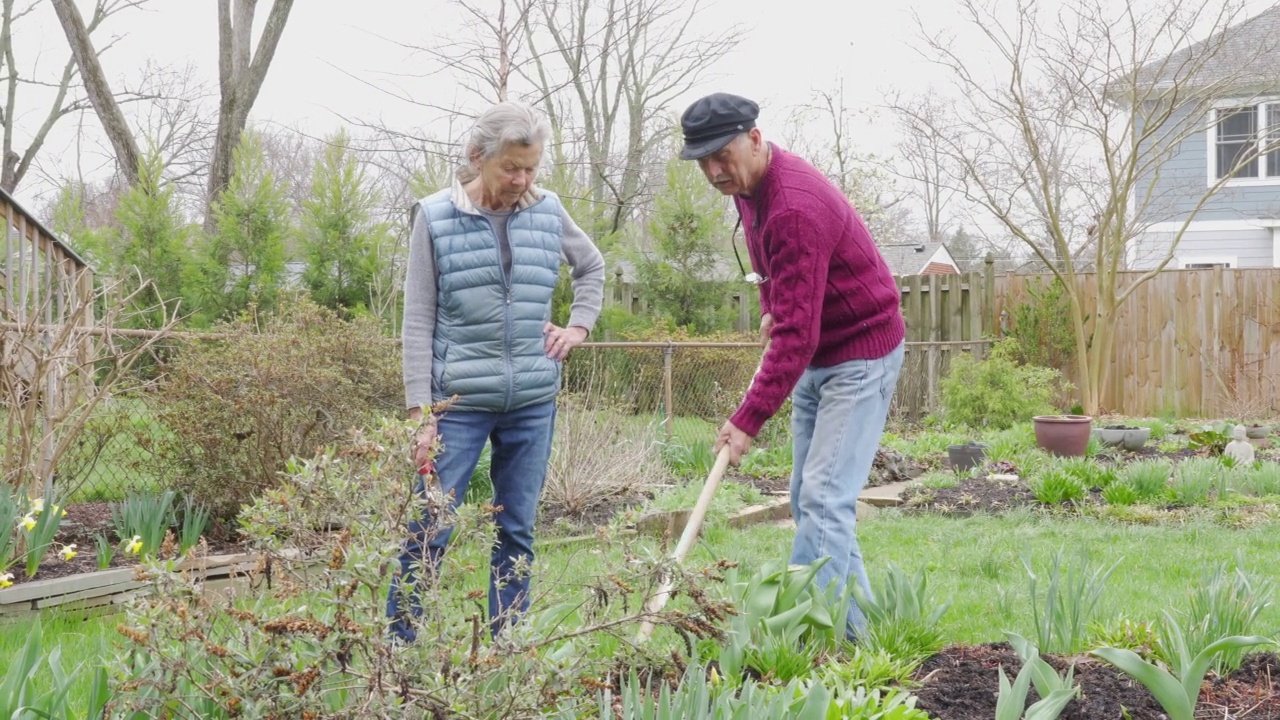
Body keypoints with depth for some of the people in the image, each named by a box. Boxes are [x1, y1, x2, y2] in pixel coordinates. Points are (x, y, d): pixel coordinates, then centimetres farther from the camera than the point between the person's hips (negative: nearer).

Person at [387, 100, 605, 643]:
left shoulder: (548, 211, 5)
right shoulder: (436, 217, -4)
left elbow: (592, 268, 26)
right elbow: (418, 321, -4)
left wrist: (578, 327, 11)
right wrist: (420, 412, -8)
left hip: (534, 401, 4)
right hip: (458, 401, -3)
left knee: (517, 532, 10)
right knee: (429, 533, -3)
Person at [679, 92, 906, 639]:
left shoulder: (795, 208, -29)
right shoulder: (748, 185, 2)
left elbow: (795, 333, -32)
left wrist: (748, 420, -33)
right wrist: (769, 309, 9)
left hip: (860, 354, -10)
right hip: (816, 357, 10)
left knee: (824, 499, -16)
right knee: (807, 499, 10)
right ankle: (857, 628, 17)